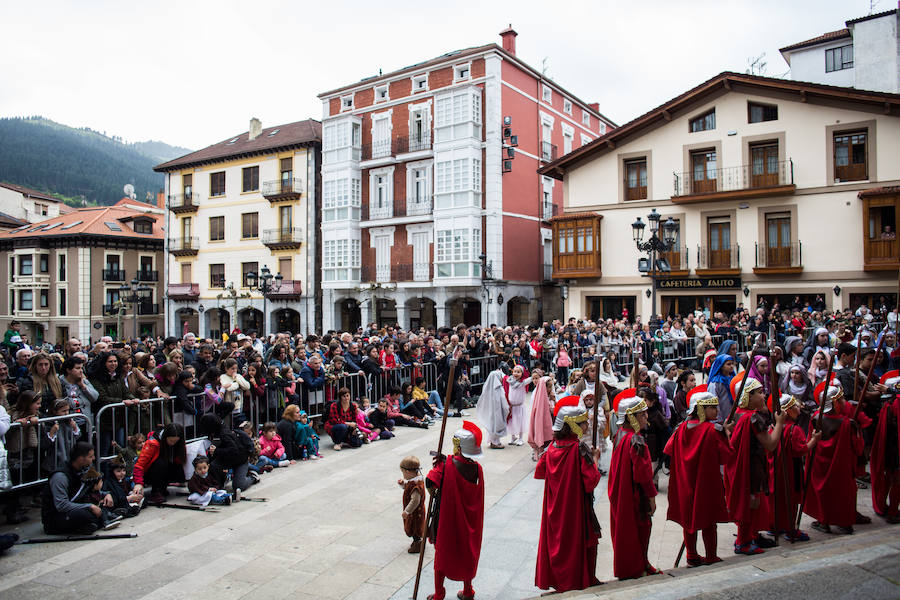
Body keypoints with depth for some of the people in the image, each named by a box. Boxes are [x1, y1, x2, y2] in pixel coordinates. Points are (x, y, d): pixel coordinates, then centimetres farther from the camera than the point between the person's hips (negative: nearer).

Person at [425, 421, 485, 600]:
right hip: (469, 521, 4)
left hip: (447, 519, -4)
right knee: (467, 553, 21)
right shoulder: (477, 468, -9)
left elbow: (430, 483, -30)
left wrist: (439, 464, -11)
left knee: (442, 554, 15)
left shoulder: (447, 464, -23)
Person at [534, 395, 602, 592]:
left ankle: (551, 578, 32)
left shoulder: (552, 446, -3)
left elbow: (539, 471, 7)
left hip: (555, 507, 6)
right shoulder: (579, 449, -22)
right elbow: (591, 481, -22)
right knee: (575, 539, 10)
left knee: (555, 537, 19)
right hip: (575, 508, -6)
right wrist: (594, 460, -9)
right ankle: (577, 580, 23)